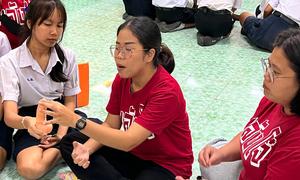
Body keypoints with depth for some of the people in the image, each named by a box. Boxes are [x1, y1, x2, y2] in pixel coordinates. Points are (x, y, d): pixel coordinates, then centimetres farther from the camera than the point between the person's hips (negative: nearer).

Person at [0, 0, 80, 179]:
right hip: (32, 123, -1)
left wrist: (61, 134, -12)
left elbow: (70, 101, 6)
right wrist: (26, 122, -44)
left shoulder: (67, 57, -2)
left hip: (62, 117, 2)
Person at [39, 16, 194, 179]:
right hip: (132, 153, 7)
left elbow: (128, 141, -33)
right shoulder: (122, 79, -6)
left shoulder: (167, 91, -28)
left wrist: (76, 121, -39)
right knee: (70, 143, -4)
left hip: (167, 165, -7)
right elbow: (110, 125, 0)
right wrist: (86, 149, -21)